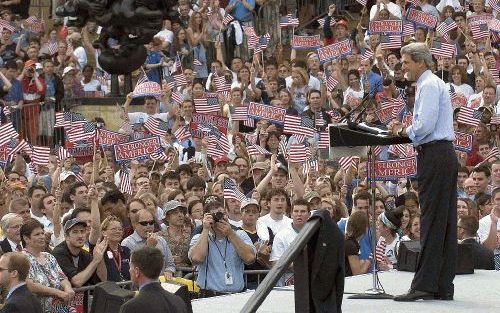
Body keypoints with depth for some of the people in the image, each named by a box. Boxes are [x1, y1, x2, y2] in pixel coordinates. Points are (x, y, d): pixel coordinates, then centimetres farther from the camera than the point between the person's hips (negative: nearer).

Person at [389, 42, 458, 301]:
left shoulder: (428, 85, -10)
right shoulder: (436, 84, 22)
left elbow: (425, 125, -19)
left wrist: (403, 132, -2)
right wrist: (404, 130, 11)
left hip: (433, 155, -10)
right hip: (445, 153, 10)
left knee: (432, 221, -11)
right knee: (446, 221, 7)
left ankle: (424, 285, -13)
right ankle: (443, 287, 8)